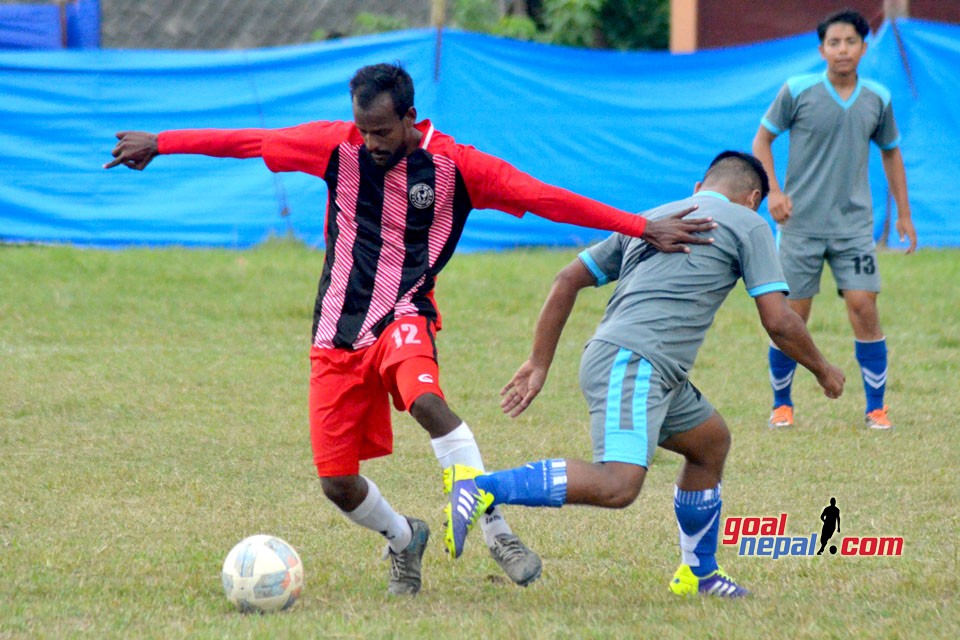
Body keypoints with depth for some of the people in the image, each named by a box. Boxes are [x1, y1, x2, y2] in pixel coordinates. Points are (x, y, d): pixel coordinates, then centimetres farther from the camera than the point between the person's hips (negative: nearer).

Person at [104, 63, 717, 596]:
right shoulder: (338, 146, -4)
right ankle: (403, 540, 30)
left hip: (403, 317, -3)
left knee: (426, 400, -36)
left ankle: (498, 532, -29)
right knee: (337, 481, -3)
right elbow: (248, 142, 3)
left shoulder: (453, 164, -9)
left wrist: (644, 228, -14)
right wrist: (160, 143, 5)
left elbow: (545, 197, -11)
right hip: (337, 331, 3)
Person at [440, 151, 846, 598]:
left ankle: (699, 573, 32)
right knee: (617, 485, -24)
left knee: (712, 442, 26)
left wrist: (539, 363, 25)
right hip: (633, 361, -9)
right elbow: (778, 321, 3)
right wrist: (823, 370, 19)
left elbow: (568, 280, 24)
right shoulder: (746, 224, 9)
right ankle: (479, 488, -31)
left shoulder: (647, 220, 28)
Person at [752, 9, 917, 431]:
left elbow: (890, 152, 18)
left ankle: (876, 408, 0)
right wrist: (774, 191, -10)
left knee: (864, 306, -9)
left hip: (854, 222, 2)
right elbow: (761, 141, 4)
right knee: (793, 314, 0)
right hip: (801, 222, -2)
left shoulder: (878, 99, 4)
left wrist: (903, 213, 16)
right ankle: (782, 404, 17)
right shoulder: (797, 92, -5)